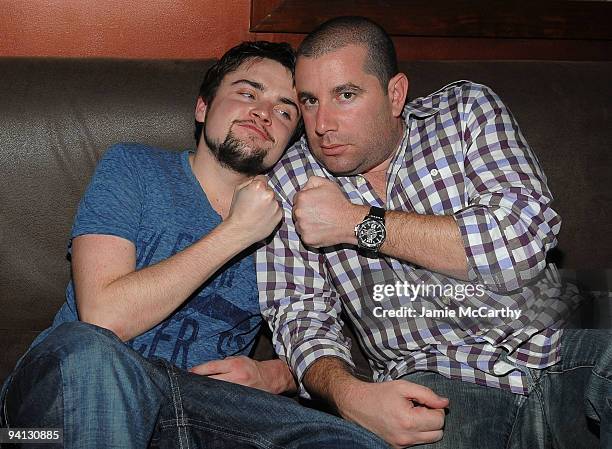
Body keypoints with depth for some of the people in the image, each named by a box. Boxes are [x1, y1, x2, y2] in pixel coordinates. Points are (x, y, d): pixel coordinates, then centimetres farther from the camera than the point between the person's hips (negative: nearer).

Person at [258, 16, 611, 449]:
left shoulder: (466, 109, 2)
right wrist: (349, 393, -22)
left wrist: (358, 223, -13)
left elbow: (525, 239, -14)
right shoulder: (290, 183, 4)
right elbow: (300, 316, 1)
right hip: (431, 378, -1)